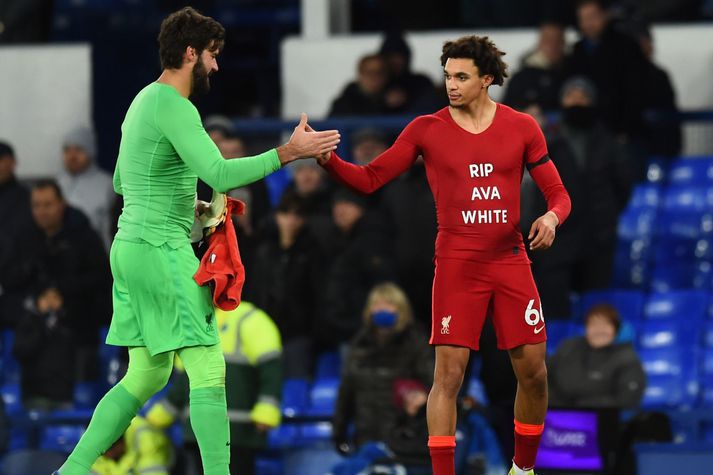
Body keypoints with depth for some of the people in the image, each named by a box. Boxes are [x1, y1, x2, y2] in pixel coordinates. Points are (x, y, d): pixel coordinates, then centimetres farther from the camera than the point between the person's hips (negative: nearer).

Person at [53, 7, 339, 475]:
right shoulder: (173, 106, -15)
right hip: (162, 250, -10)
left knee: (146, 375, 13)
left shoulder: (144, 101, 17)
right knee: (208, 370, -9)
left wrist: (188, 205, 21)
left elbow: (121, 181, 27)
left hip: (131, 246, 10)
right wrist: (289, 152, -24)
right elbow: (220, 174, -27)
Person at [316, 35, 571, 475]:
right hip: (457, 266, -2)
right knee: (449, 374, -10)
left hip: (511, 261, 2)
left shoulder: (522, 127, 4)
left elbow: (558, 194, 7)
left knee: (533, 372, 3)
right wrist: (328, 159, -14)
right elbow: (369, 179, 3)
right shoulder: (426, 130, 1)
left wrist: (551, 217, -15)